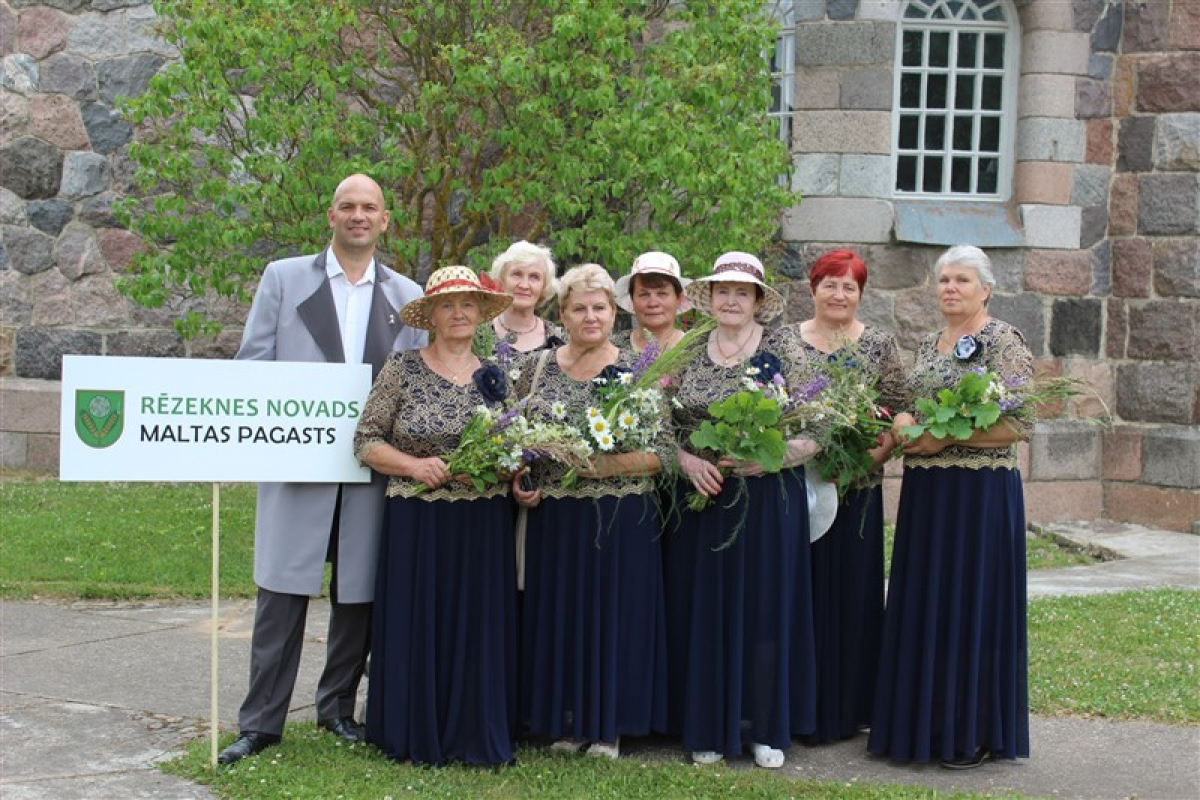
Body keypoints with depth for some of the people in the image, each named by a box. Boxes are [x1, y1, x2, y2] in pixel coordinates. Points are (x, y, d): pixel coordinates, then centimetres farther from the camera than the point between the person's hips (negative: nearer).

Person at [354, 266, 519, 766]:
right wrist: (415, 465, -16)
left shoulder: (495, 377, 8)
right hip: (418, 524, -3)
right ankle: (417, 735, 14)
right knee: (418, 626, 1)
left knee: (480, 627, 5)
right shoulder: (401, 370, -1)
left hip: (485, 526, 3)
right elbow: (365, 442, -2)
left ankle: (473, 736, 16)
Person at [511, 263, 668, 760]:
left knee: (615, 614, 3)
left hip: (620, 520, -2)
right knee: (559, 615, 8)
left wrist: (606, 465, -21)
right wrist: (518, 482, -3)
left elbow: (662, 452, -8)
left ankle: (609, 725, 16)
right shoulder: (537, 367, 5)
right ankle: (567, 722, 21)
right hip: (554, 519, 3)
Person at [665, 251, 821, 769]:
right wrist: (685, 459, -9)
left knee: (766, 607, 3)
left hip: (767, 500, -2)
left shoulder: (783, 348, -1)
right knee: (703, 612, 4)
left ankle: (767, 729, 14)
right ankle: (709, 727, 14)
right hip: (700, 500, 2)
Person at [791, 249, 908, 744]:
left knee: (852, 591, 3)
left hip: (857, 488, 0)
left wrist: (867, 458, -13)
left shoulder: (879, 346, 5)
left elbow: (898, 416, 0)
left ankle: (847, 708, 12)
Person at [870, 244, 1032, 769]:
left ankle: (975, 734, 7)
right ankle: (927, 723, 19)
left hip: (980, 493, -7)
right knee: (924, 604, 9)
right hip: (924, 491, 7)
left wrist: (947, 436, -19)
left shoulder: (1003, 342, -7)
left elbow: (1018, 425, -14)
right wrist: (903, 422, 0)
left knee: (972, 606, -2)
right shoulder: (928, 345, 15)